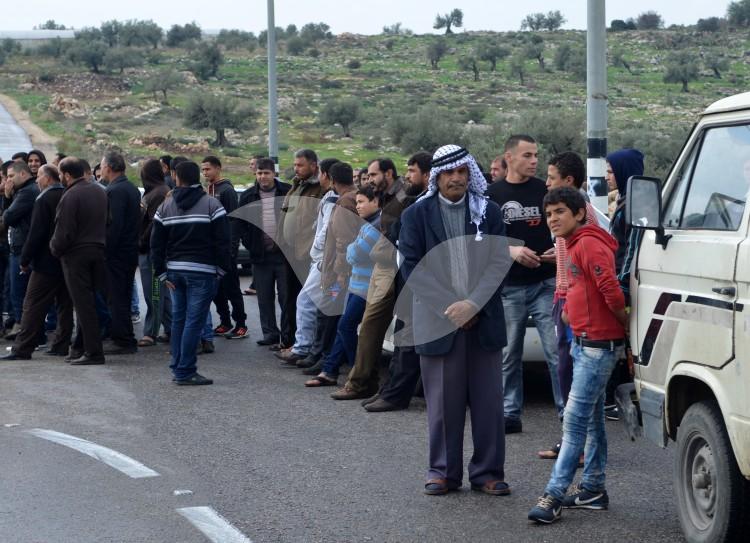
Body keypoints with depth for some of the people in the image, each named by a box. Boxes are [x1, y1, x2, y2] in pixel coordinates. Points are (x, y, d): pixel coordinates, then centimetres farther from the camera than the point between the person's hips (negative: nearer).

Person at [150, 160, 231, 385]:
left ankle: (178, 368, 18)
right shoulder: (211, 204, -5)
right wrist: (222, 269, -2)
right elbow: (223, 240, -9)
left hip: (175, 270, 5)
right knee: (194, 320, -5)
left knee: (178, 319, 14)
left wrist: (162, 273, 10)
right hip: (202, 271, -5)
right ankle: (185, 372, -6)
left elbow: (156, 243, 7)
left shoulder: (165, 207, 8)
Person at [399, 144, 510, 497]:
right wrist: (450, 308, -10)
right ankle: (444, 471, 13)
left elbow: (499, 263, 1)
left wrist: (473, 304, -12)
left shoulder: (489, 212, 7)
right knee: (443, 402, 3)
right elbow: (412, 267, -2)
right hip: (438, 322, -1)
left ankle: (487, 472, 12)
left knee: (488, 400, 3)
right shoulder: (416, 215, 4)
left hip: (483, 320, 1)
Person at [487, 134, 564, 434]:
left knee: (556, 351, -7)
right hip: (509, 286, 1)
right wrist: (511, 251, -15)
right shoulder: (492, 194, 4)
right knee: (509, 355, 8)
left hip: (546, 283, -1)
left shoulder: (545, 190, 5)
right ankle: (511, 414, 17)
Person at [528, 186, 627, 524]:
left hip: (598, 344, -11)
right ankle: (592, 489, 22)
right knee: (591, 418, 14)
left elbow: (611, 292, -22)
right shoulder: (573, 246, 16)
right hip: (584, 342, 11)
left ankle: (554, 494, -12)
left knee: (575, 419, -11)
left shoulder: (589, 244, -16)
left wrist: (626, 326, -12)